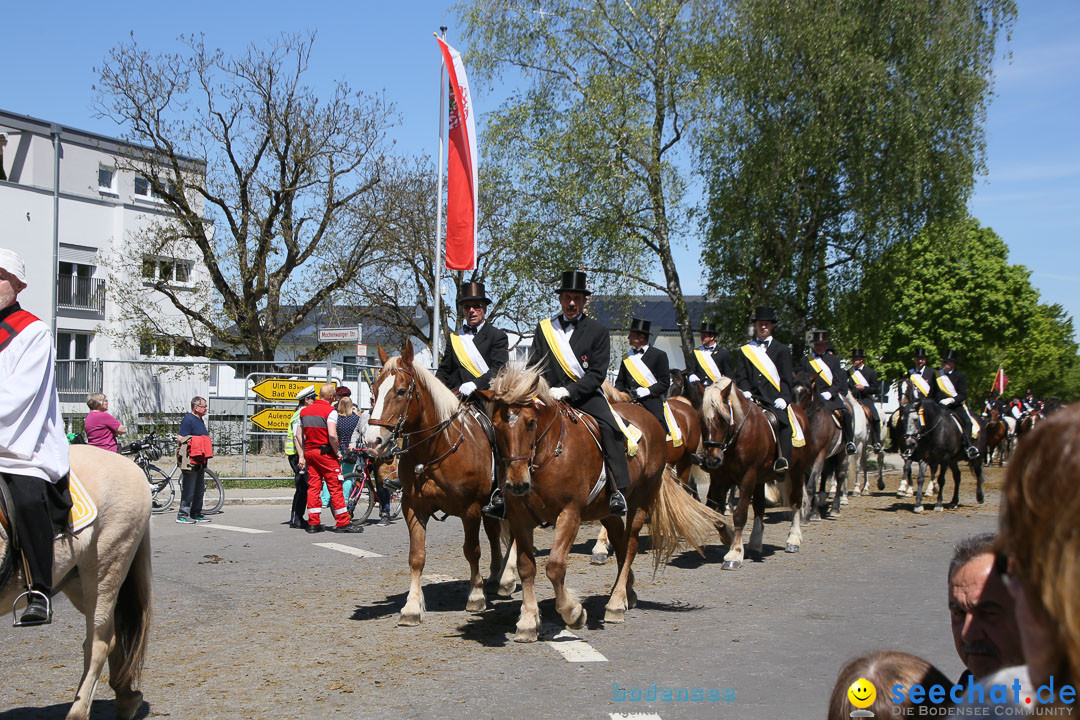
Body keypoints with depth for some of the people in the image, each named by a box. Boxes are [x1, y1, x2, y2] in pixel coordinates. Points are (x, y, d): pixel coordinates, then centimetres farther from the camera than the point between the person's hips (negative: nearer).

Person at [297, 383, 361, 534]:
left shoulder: (305, 411, 12)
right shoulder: (330, 411, -11)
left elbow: (299, 435, 12)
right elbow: (332, 435, -23)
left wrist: (302, 455, 15)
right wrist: (337, 452, -10)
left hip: (309, 452, 7)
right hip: (325, 452, -7)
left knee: (313, 487, 9)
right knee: (335, 487, -2)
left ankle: (313, 523, 9)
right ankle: (343, 523, 0)